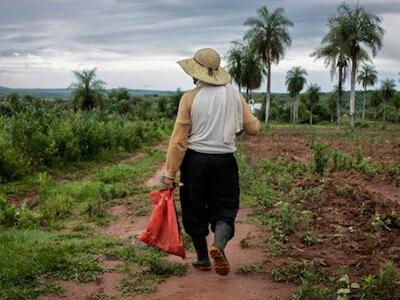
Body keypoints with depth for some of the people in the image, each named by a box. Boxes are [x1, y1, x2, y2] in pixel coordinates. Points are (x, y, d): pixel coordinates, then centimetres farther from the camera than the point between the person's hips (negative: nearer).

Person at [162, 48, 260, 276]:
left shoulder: (190, 98, -8)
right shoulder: (234, 94, 0)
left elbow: (178, 140, -10)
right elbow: (253, 128, 3)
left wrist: (170, 173, -5)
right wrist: (237, 124, 26)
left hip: (195, 160, -1)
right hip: (224, 161, 2)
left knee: (195, 211, 14)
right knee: (224, 208, 11)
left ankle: (203, 259, 25)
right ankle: (219, 245, -17)